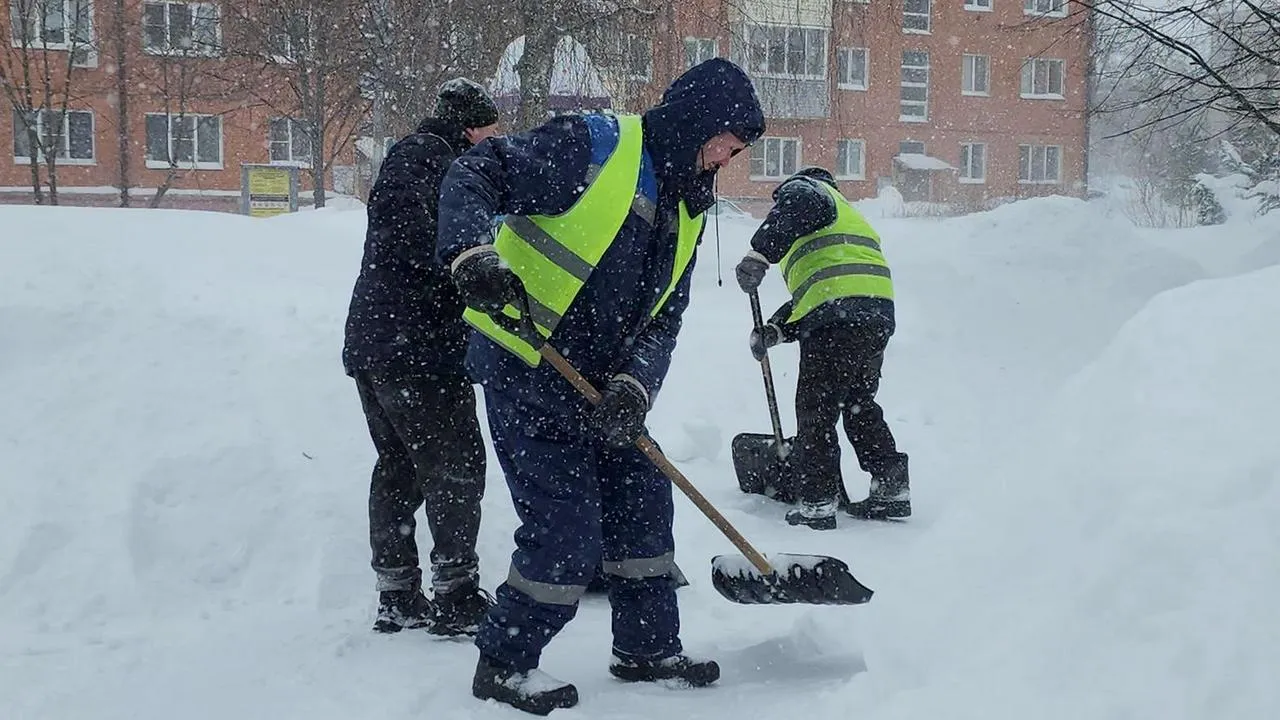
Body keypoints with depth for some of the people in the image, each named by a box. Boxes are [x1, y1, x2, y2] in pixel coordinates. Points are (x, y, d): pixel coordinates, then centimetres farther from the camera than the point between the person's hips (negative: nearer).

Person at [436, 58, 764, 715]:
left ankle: (647, 649, 30)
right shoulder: (592, 145, -15)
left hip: (598, 383, 8)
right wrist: (473, 253, -38)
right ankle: (504, 665, 11)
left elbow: (664, 316, 4)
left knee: (644, 502, 12)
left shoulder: (687, 207, 10)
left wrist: (635, 385, -14)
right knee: (568, 529, -8)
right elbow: (475, 175, -20)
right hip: (526, 371, -8)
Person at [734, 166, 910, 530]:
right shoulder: (848, 216, 38)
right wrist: (775, 329, 19)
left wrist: (760, 254, -24)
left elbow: (799, 204, -18)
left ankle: (818, 503, 0)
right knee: (860, 405, 20)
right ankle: (892, 489, 22)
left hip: (838, 317, -9)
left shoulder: (803, 188, 12)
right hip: (877, 317, 9)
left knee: (816, 410, -1)